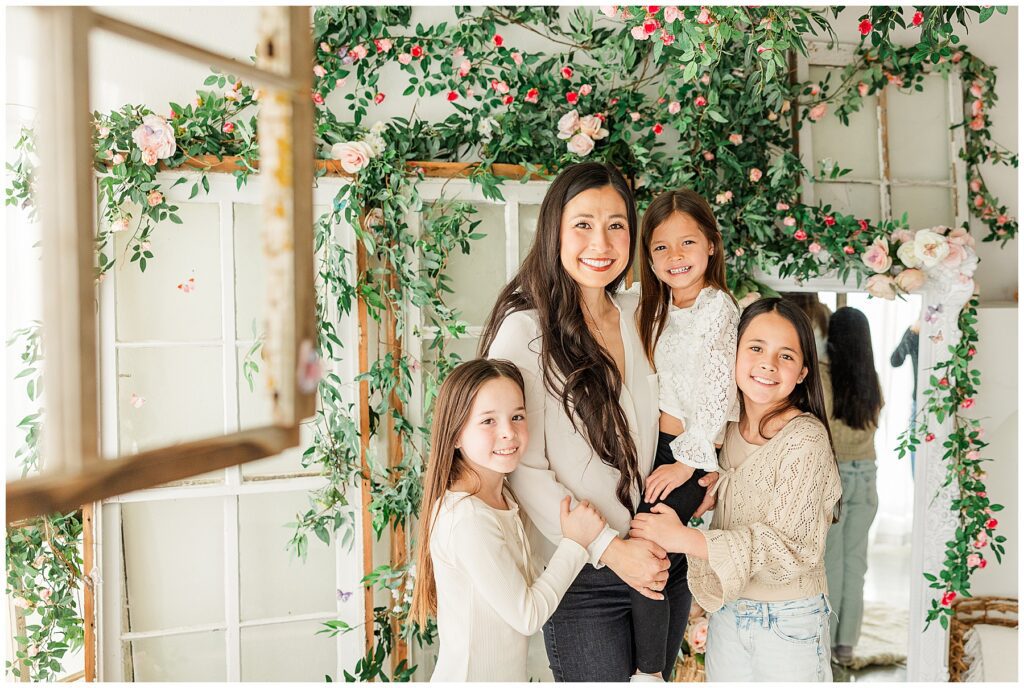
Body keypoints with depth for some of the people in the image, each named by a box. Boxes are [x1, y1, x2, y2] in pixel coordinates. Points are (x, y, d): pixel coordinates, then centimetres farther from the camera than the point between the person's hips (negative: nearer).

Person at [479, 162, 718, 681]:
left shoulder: (637, 316, 6)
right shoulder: (525, 331, -13)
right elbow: (524, 471, -16)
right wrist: (610, 549, -17)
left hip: (661, 564, 6)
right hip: (583, 579, -6)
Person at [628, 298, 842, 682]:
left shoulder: (805, 437, -19)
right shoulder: (729, 431, 1)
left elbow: (787, 545, -23)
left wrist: (682, 538, -25)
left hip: (789, 621, -6)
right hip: (728, 613, 6)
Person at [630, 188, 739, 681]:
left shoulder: (718, 308, -11)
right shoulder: (660, 308, 11)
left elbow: (719, 392, -15)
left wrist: (688, 461, -15)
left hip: (692, 454, -7)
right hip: (655, 445, 7)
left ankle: (649, 672, -2)